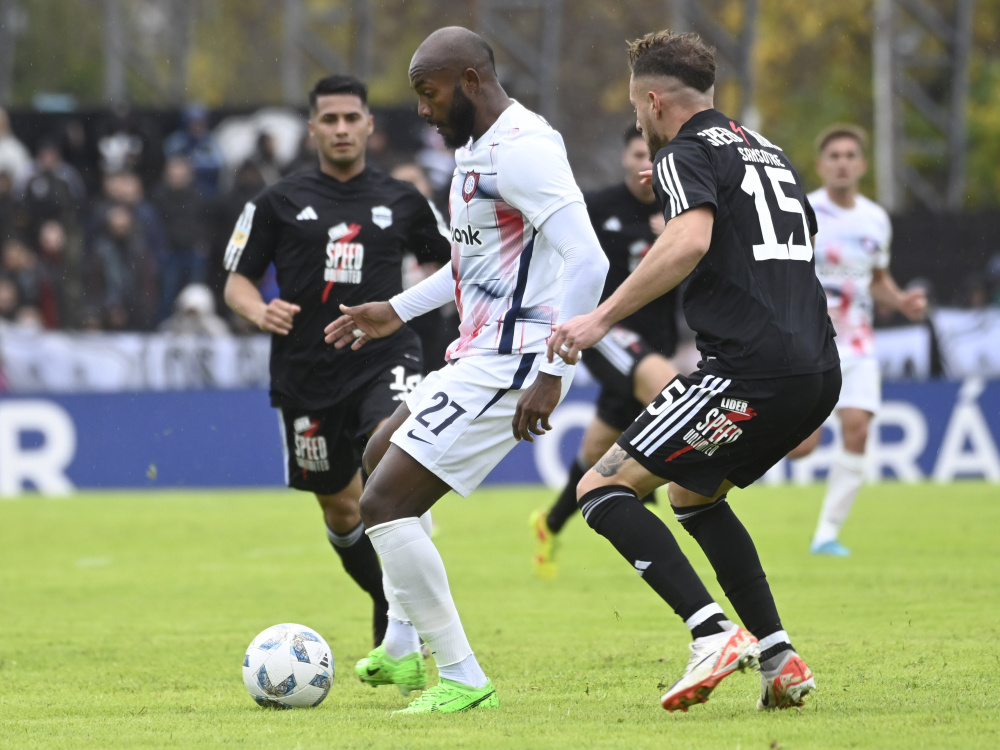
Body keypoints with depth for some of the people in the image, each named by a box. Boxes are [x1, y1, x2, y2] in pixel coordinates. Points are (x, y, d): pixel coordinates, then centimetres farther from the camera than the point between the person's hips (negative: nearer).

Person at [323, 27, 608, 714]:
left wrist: (551, 373, -31)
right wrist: (397, 311, 29)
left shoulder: (521, 148, -20)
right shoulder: (475, 148, 14)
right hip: (479, 356, 11)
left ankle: (463, 679, -9)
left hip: (508, 367, -11)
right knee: (379, 463, 29)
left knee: (385, 503, -14)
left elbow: (586, 259, -29)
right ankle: (402, 650, 34)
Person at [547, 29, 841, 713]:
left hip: (752, 368, -9)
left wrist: (602, 318, -20)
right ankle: (779, 659, 18)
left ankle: (713, 634, -20)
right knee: (692, 492, 28)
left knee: (603, 490, -5)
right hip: (819, 368, 9)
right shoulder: (765, 150, 24)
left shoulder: (687, 154, -2)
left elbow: (690, 243, -22)